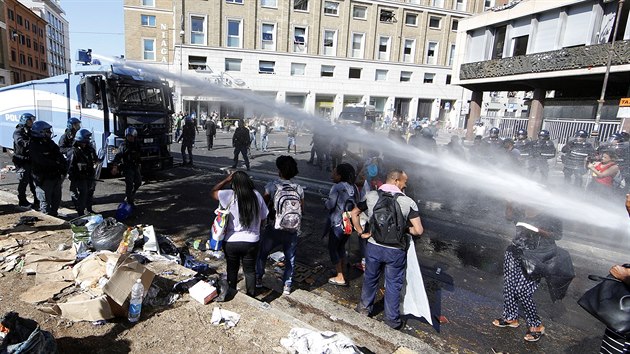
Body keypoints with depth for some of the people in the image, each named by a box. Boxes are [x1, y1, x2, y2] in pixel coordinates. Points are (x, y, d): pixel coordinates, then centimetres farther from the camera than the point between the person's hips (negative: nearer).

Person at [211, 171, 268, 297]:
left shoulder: (231, 196, -17)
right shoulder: (257, 196, -9)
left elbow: (214, 192, 0)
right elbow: (263, 218, -1)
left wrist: (226, 180, 5)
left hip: (231, 241, -1)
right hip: (251, 241, 1)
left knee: (232, 269, 21)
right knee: (250, 270, 18)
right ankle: (251, 296, 31)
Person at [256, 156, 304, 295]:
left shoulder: (272, 186, -11)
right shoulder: (299, 189, -3)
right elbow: (302, 211, 3)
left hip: (274, 229, -2)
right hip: (292, 231, 2)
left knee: (262, 253, 21)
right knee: (290, 258, 18)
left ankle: (258, 279, 32)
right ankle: (287, 286, 24)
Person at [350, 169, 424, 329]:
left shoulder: (371, 196, -7)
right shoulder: (408, 202, -15)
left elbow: (354, 213, 0)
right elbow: (418, 230, -16)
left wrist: (361, 232, 6)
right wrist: (405, 229, 2)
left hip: (373, 247, 3)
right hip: (395, 251, -2)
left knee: (370, 278, 23)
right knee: (393, 284, 16)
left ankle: (364, 308, 43)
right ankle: (392, 319, 31)